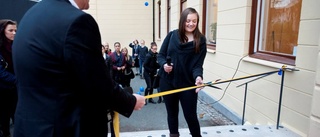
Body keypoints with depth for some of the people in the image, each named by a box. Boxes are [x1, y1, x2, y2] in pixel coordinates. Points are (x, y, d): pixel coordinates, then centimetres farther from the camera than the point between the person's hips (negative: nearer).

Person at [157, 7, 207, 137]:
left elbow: (198, 64, -10)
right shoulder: (172, 35, 0)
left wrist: (198, 77, -29)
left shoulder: (200, 40, -4)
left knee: (190, 115, 6)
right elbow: (160, 55, 5)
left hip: (187, 83, -2)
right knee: (172, 112, 16)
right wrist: (164, 64, -16)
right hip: (167, 81, 2)